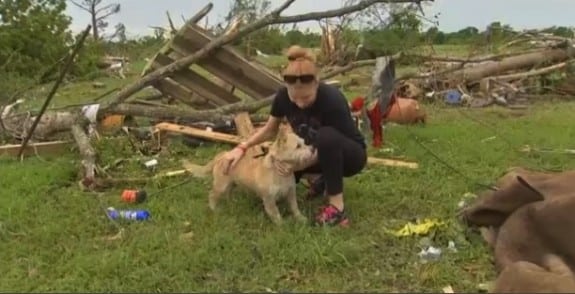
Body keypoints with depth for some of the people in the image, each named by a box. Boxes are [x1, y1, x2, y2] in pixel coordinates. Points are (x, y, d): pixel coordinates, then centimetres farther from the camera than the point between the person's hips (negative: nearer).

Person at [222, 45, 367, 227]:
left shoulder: (333, 101, -34)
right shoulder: (283, 96, -19)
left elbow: (328, 144, -25)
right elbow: (270, 130, -2)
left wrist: (295, 165, -37)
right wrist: (242, 147, -16)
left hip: (349, 154, -5)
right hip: (314, 151, 6)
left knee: (327, 136, -38)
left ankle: (337, 207, -28)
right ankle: (326, 179, 10)